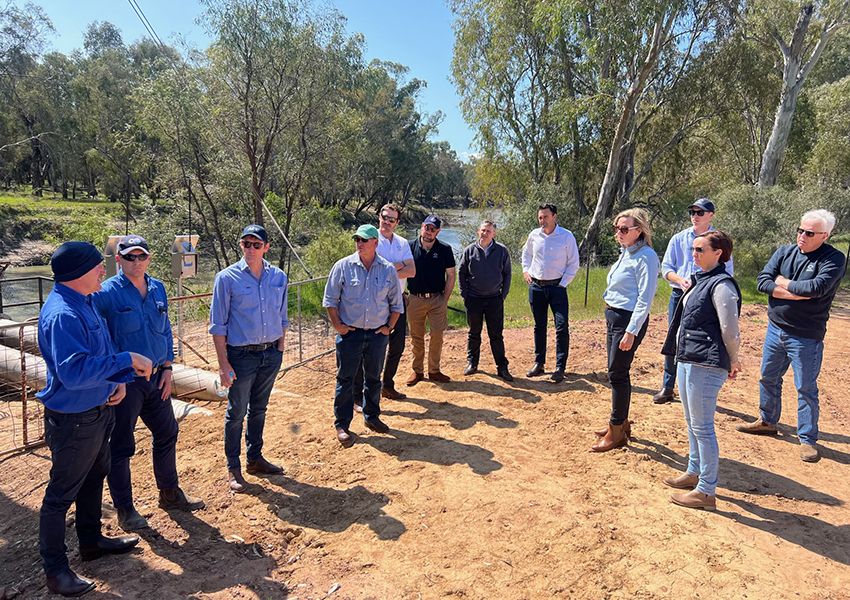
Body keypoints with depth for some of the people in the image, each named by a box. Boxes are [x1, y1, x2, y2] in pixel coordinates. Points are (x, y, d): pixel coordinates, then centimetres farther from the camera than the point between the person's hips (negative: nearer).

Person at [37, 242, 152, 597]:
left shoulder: (84, 302, 5)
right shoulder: (62, 314, -27)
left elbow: (101, 351, 16)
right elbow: (73, 371, -37)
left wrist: (119, 378, 1)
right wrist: (126, 361, -32)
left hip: (98, 409, 10)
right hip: (73, 420, -10)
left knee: (95, 478, 24)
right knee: (62, 492, 7)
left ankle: (91, 540, 43)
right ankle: (55, 568, 24)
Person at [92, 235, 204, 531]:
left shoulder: (158, 289, 7)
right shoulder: (106, 293, -12)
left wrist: (167, 367, 7)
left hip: (155, 378, 6)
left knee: (166, 434, 17)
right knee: (121, 446, 6)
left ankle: (170, 494, 35)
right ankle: (124, 509, 23)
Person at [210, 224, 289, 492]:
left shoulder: (279, 277, 5)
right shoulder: (227, 278, -7)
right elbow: (218, 324, -7)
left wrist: (280, 349, 9)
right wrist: (223, 363, -11)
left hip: (271, 355, 4)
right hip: (242, 356, -4)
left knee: (259, 409, 17)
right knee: (237, 412, 6)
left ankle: (255, 458, 32)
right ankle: (233, 468, 20)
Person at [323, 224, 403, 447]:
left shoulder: (388, 269, 3)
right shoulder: (343, 266, -3)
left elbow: (396, 303, 11)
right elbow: (330, 299, 1)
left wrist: (389, 327, 4)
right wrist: (337, 325, -4)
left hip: (378, 334, 2)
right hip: (350, 333, -2)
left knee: (374, 378, 14)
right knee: (345, 379, 2)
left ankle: (372, 416, 31)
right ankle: (342, 424, 13)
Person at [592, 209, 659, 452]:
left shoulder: (645, 257, -15)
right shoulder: (625, 253, 13)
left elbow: (645, 299, -19)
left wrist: (631, 332, -22)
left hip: (629, 320, -9)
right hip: (613, 317, 9)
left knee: (617, 374, -4)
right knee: (616, 373, 15)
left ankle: (616, 432, 8)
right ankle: (621, 423, 29)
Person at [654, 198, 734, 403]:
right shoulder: (678, 239, 9)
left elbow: (727, 272, 4)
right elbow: (666, 267, 8)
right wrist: (680, 280, -12)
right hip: (679, 295, 2)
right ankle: (667, 388, 17)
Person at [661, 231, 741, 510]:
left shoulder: (721, 285, -16)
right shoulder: (698, 280, 13)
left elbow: (730, 330, -16)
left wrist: (732, 362, -6)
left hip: (706, 365, -10)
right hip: (687, 360, 10)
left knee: (702, 426, -3)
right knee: (692, 422, 20)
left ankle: (706, 491, 7)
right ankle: (694, 472, 36)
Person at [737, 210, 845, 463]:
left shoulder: (834, 259, -10)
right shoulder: (785, 252, 3)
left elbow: (817, 287, -27)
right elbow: (763, 282, -8)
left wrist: (783, 282, -12)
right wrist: (799, 293, -18)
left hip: (806, 336, -5)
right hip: (775, 329, 5)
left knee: (806, 388, 3)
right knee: (768, 378, 17)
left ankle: (808, 440, 16)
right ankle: (767, 421, 36)